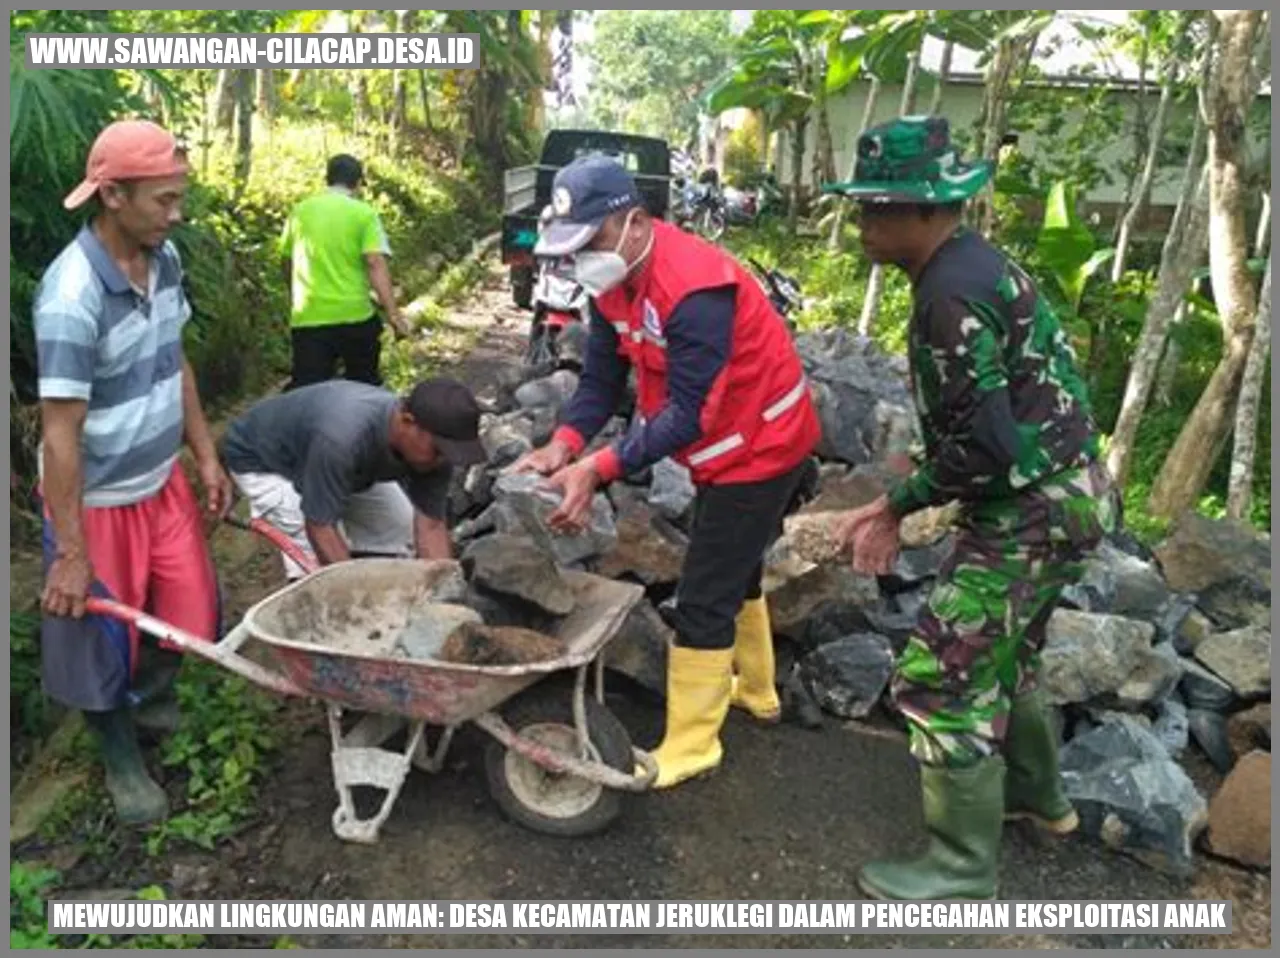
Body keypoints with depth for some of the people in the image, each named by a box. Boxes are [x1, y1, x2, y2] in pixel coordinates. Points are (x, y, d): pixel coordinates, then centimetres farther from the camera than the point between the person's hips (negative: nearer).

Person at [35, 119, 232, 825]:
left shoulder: (164, 258, -4)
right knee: (104, 644, 14)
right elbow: (60, 433, -24)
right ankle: (123, 763, 38)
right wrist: (70, 552, -20)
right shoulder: (72, 295, -27)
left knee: (193, 616, 16)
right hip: (97, 502, -6)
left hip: (163, 484, 7)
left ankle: (150, 699, 47)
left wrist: (206, 458, 11)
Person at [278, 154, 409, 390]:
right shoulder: (364, 213, -2)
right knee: (364, 386, 17)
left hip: (308, 318, 2)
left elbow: (287, 265, 18)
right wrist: (393, 313, -17)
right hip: (354, 316, -2)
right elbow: (376, 264, -14)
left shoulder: (300, 211, 9)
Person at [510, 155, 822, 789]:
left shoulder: (693, 288, -32)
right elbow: (603, 376, -6)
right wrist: (565, 443, -23)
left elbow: (688, 413, -34)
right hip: (727, 448, 10)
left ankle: (689, 747, 12)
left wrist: (599, 468, -40)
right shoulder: (614, 280, -4)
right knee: (734, 569, 25)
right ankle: (755, 690, 46)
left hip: (760, 448, -10)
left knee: (703, 600, -5)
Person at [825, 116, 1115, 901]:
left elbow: (984, 447, -26)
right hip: (1061, 492, 10)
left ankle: (964, 869, 13)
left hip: (1032, 511, -10)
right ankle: (1035, 794, 46)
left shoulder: (952, 293, -23)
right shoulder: (977, 263, 9)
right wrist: (901, 501, 5)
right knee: (1001, 652, 25)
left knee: (942, 676, -3)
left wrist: (899, 502, -12)